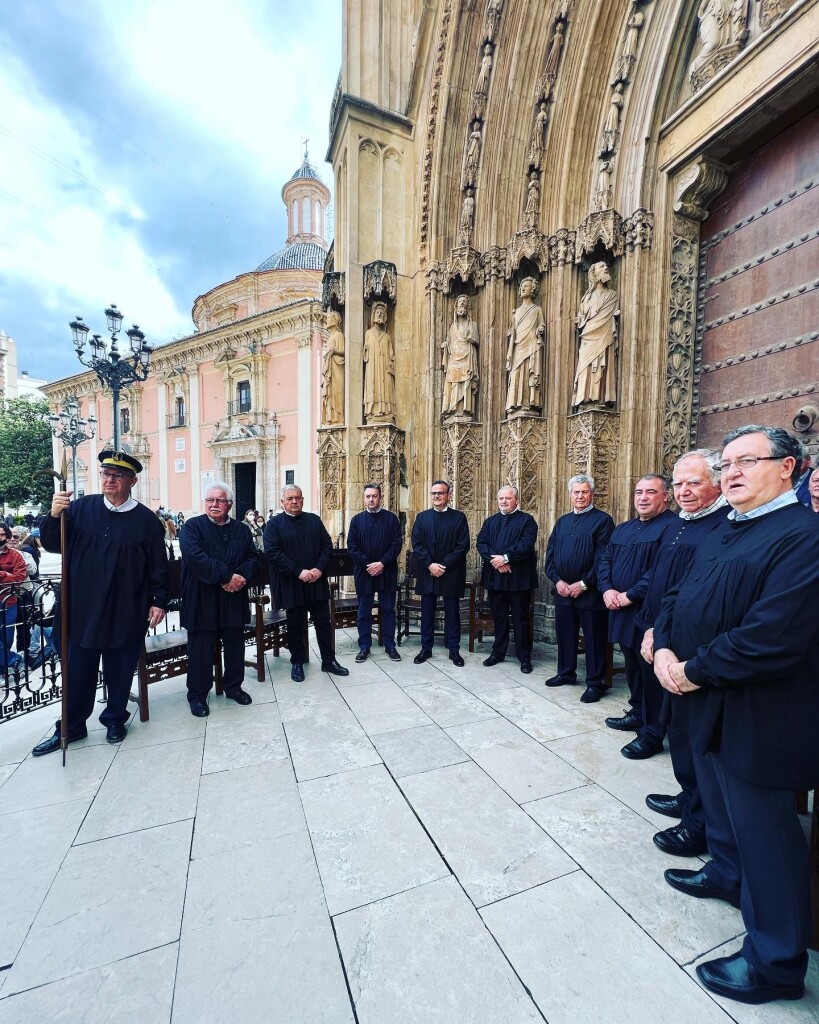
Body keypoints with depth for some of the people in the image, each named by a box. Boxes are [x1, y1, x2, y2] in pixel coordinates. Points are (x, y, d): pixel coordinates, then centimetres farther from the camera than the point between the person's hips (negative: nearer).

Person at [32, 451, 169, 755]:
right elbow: (52, 545, 1)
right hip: (83, 607, 2)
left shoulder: (146, 519, -6)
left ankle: (115, 720, 34)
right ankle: (71, 727, 34)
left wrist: (160, 601, -6)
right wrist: (54, 516, -18)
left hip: (125, 612, -2)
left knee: (119, 671, 14)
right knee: (78, 671, 16)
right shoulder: (81, 507, 0)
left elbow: (158, 566, -4)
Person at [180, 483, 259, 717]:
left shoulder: (241, 529, 8)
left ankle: (234, 687, 32)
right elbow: (195, 558, -19)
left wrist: (241, 576, -17)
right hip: (202, 599, -4)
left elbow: (253, 559, 3)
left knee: (235, 646, 14)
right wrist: (226, 576, -22)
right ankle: (198, 695, 24)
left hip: (234, 599, 4)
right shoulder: (192, 527, -4)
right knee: (201, 649, 6)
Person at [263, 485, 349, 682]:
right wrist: (298, 572, -18)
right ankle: (297, 663, 28)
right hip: (291, 584, -3)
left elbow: (327, 545, 5)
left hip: (317, 582, 3)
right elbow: (272, 553, -13)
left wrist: (320, 568, -11)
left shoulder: (314, 520, 7)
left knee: (323, 623, 9)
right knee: (295, 626, 11)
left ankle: (329, 660, 23)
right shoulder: (274, 524, -3)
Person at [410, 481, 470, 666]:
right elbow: (416, 544, 1)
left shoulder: (459, 517, 1)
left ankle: (454, 650, 20)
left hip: (452, 573, -2)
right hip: (427, 573, 2)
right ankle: (426, 649, 23)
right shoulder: (422, 517, 7)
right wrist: (430, 565, -11)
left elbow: (463, 546, -6)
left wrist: (444, 565, -13)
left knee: (452, 613, 7)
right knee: (427, 613, 10)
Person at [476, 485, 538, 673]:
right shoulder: (490, 521, 13)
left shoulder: (526, 520, -1)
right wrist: (495, 560, -14)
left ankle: (524, 656, 17)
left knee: (520, 618, 4)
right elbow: (481, 543, 2)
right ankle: (498, 652, 28)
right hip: (495, 576, 4)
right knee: (498, 616, 14)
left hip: (519, 577, -4)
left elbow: (526, 544, -14)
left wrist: (505, 558, -19)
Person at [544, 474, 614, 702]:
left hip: (590, 592, -5)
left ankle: (595, 682, 18)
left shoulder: (603, 520, -6)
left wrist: (583, 584, -15)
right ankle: (565, 673, 33)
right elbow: (550, 553, 10)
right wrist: (557, 580, -3)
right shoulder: (562, 521, 13)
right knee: (564, 633, 16)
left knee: (594, 638, 4)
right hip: (562, 590, 6)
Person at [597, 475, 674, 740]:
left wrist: (630, 595, -18)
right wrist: (607, 590, -4)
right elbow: (604, 559, 13)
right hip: (621, 610, 8)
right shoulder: (623, 528, 14)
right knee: (631, 664, 18)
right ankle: (637, 713, 33)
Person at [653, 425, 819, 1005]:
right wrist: (664, 647, -6)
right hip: (710, 702, 9)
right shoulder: (724, 535, 10)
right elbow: (680, 597, 10)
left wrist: (695, 671, -19)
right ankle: (731, 874, 52)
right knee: (724, 799, 27)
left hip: (757, 714, -8)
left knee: (764, 829, 9)